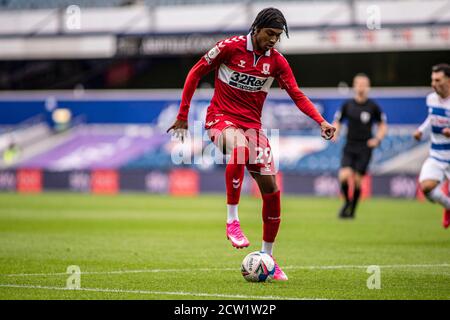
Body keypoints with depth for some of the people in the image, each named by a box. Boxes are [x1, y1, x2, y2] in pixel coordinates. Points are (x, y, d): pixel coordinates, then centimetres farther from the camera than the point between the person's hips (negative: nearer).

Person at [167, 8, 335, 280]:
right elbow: (196, 73, -1)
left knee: (271, 188, -2)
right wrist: (183, 116, -1)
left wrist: (321, 121, -15)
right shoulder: (230, 47, -9)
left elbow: (297, 95, 2)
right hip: (221, 118, -5)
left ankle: (267, 257, 12)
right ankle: (232, 221, -29)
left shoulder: (277, 61, 1)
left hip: (252, 124, 5)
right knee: (240, 148, -40)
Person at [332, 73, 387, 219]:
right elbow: (337, 121, 14)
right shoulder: (347, 105, 4)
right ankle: (347, 202, 12)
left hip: (365, 148, -1)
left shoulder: (373, 106, 0)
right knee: (344, 176, -16)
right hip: (349, 147, 1)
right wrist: (334, 134, -6)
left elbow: (383, 125, 9)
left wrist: (377, 139, -7)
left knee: (357, 180, -6)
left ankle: (352, 210, 13)